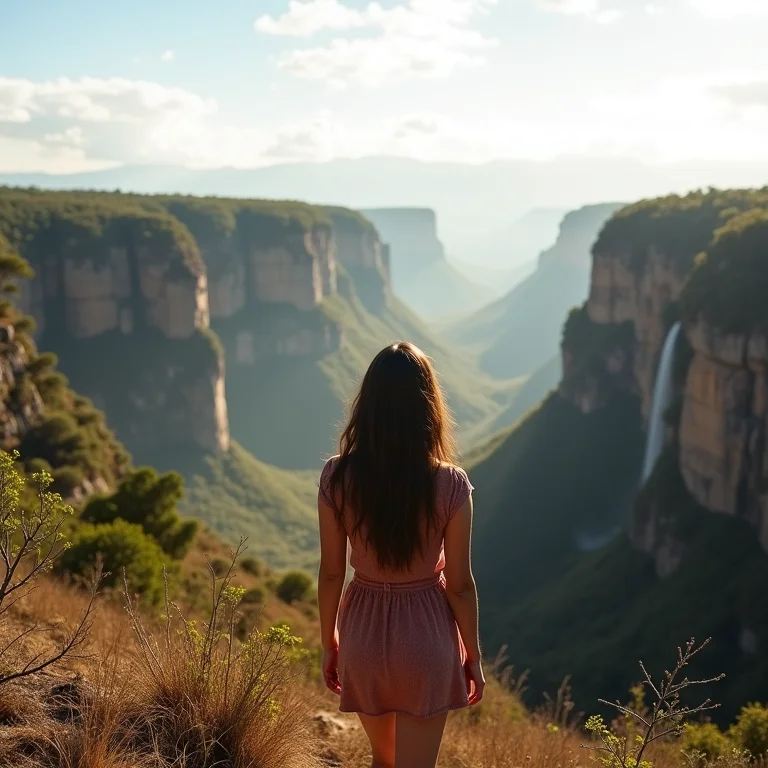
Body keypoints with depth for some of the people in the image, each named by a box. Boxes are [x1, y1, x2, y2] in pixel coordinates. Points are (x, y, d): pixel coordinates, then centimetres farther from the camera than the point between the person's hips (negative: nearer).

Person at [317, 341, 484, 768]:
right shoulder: (450, 484, -18)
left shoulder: (337, 477, -14)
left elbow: (331, 573, -6)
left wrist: (329, 643, 10)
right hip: (426, 636, -2)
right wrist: (473, 655, 4)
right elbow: (459, 584, -11)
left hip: (363, 633, 2)